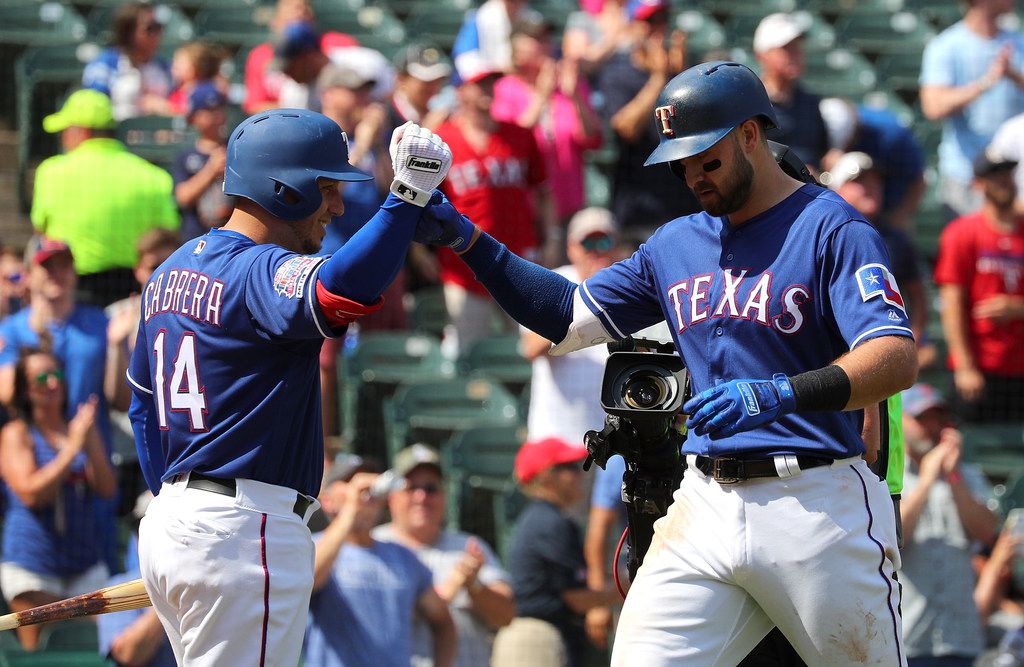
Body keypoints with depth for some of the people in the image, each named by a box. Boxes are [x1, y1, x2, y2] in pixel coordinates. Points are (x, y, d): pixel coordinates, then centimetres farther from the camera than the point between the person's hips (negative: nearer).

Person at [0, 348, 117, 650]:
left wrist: (91, 441, -12)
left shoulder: (80, 427, 10)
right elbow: (30, 493, -15)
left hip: (85, 564, 4)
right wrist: (72, 447, -14)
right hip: (33, 564, -4)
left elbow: (107, 489, 2)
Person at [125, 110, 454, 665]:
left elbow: (143, 402, 22)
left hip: (169, 521, 10)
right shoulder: (260, 272, -15)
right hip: (244, 530, -10)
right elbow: (341, 291, -37)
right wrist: (408, 195, -36)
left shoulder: (172, 270, 15)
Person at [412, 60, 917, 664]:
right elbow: (570, 317, 22)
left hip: (816, 504, -6)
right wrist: (466, 240, 10)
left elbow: (897, 359, -20)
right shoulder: (675, 245, 17)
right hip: (708, 505, 6)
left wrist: (781, 394, -36)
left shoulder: (831, 228, -7)